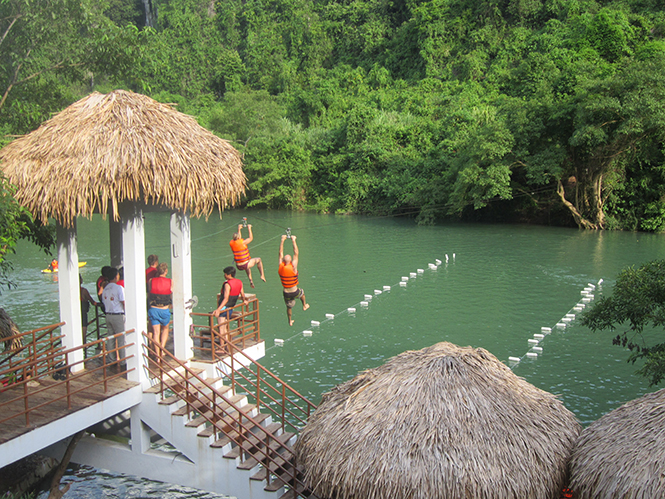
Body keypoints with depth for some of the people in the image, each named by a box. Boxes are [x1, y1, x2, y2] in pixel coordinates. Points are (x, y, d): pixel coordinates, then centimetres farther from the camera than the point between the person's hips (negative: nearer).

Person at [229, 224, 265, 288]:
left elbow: (237, 238, 20)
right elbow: (251, 238, -3)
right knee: (258, 260, 18)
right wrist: (249, 229, 7)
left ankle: (250, 280, 31)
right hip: (245, 265, -6)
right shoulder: (242, 242, -21)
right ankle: (262, 275, 16)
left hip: (238, 266, 6)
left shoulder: (231, 243, -4)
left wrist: (239, 229, 29)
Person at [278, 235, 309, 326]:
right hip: (294, 292, -2)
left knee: (289, 307, 22)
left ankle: (290, 321, 36)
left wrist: (282, 240, 4)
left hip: (286, 293, 3)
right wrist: (294, 241, -11)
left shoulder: (280, 267, -11)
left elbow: (281, 253, -1)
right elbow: (296, 253, -15)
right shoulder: (293, 267, -21)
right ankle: (304, 306, 49)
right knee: (302, 292, 32)